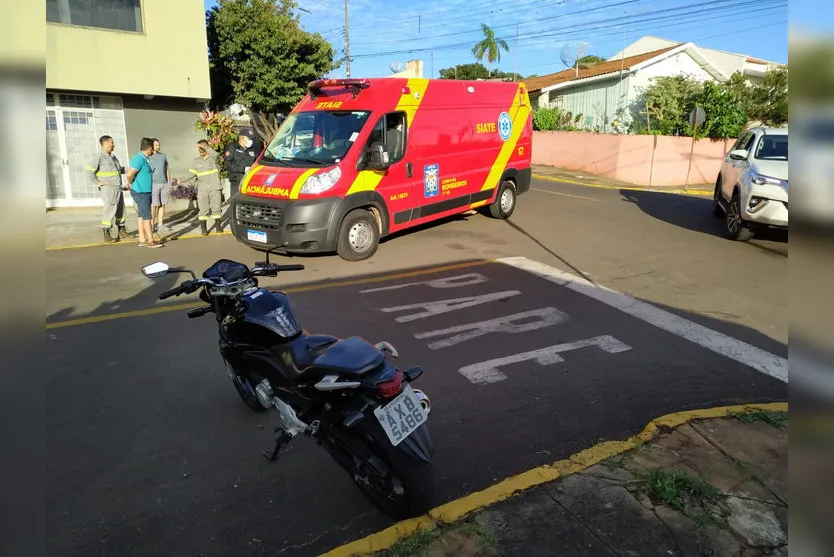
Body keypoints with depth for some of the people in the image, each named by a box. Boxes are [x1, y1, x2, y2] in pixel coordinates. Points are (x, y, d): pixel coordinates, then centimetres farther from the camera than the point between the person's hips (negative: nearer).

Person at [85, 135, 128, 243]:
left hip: (118, 188, 8)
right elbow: (89, 171, -14)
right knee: (109, 210, -9)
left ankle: (121, 231, 24)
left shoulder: (113, 156, 15)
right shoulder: (99, 156, -10)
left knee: (121, 209, 12)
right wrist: (97, 182, -14)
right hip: (108, 189, -8)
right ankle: (106, 235, -5)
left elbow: (119, 169, 29)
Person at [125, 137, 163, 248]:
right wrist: (131, 184, -10)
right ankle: (150, 241, -3)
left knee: (142, 215, 12)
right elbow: (130, 174, -26)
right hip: (140, 192, -9)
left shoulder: (145, 159, 11)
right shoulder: (139, 159, -18)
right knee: (147, 216, -7)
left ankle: (142, 240, 18)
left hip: (145, 192, 9)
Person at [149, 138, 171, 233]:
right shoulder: (147, 157, 0)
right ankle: (152, 225, 0)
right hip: (153, 184, -5)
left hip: (164, 183, 5)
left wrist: (169, 182, 12)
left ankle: (160, 224, 11)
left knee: (162, 204, 5)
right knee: (153, 205, -6)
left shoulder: (163, 156, 15)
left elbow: (167, 169, 18)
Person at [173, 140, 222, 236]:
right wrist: (181, 182, -1)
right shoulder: (197, 161, 10)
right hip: (202, 190, 2)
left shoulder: (213, 157, 2)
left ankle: (218, 226, 15)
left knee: (216, 209, 3)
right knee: (203, 210, 0)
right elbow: (193, 178, 11)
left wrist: (204, 147, -40)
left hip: (215, 188, -2)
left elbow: (215, 153, -26)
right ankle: (203, 228, 6)